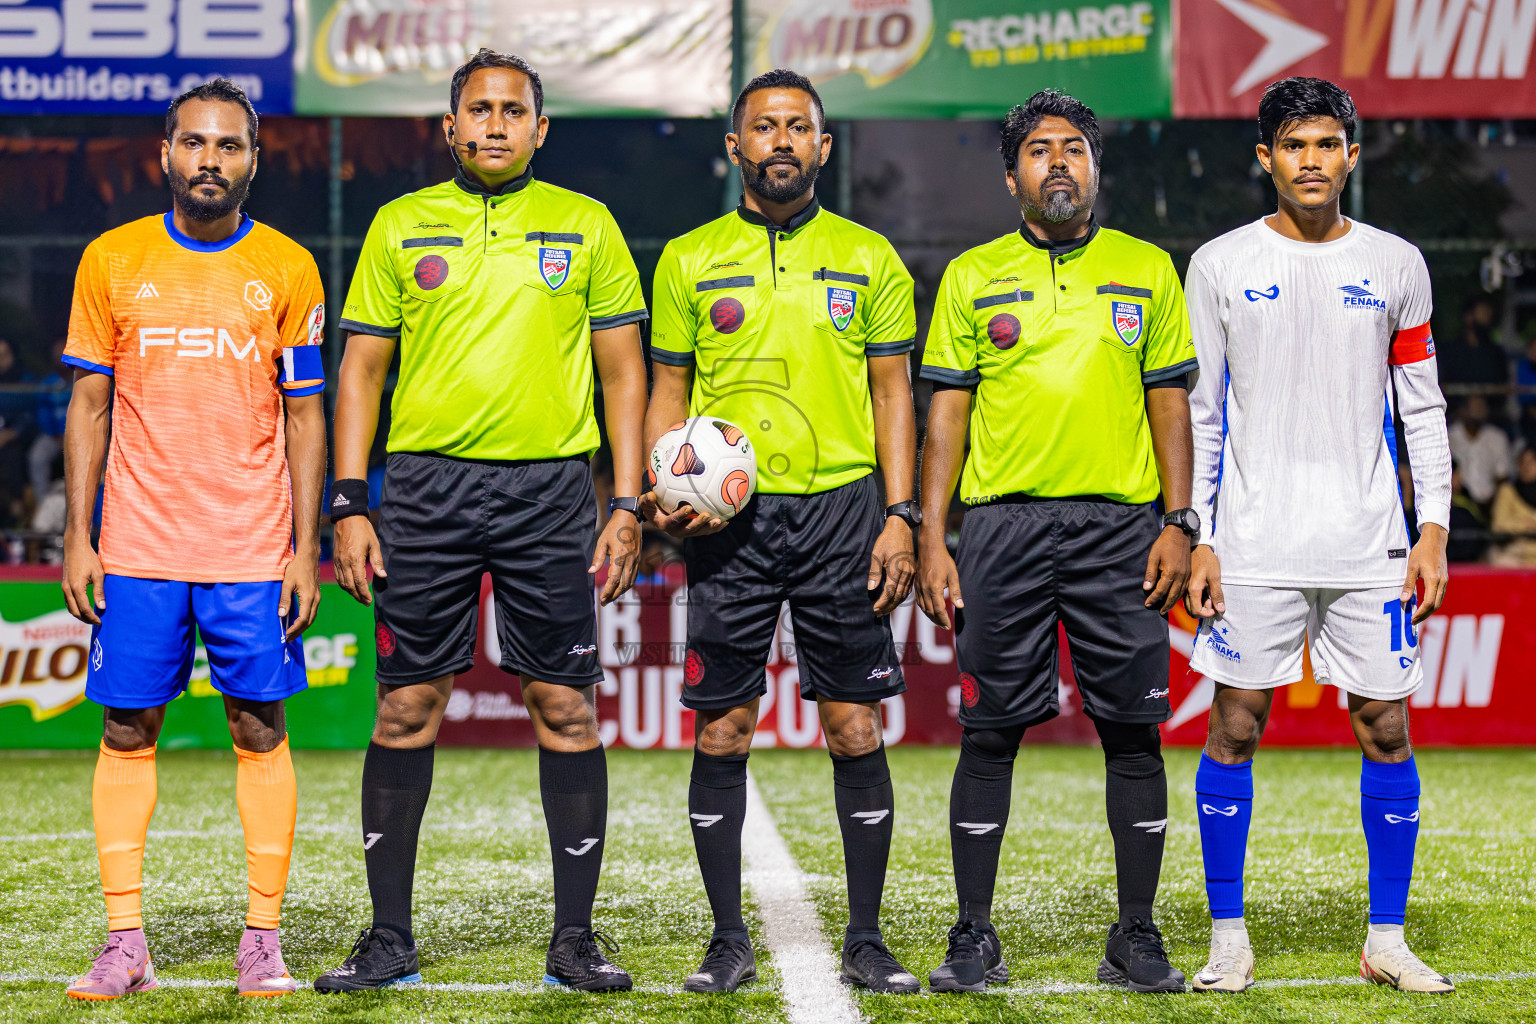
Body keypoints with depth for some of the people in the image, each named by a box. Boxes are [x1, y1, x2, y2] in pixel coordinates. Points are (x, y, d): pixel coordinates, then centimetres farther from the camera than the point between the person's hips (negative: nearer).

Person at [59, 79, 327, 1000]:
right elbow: (90, 403, 7)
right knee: (128, 733, 1)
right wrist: (78, 536, 1)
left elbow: (305, 414, 5)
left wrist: (306, 547, -2)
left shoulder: (288, 268, 3)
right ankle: (126, 943, 7)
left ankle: (264, 939, 7)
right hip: (138, 546, 1)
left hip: (254, 549, -1)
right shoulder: (112, 260, 5)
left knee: (261, 730, 0)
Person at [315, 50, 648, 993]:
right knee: (406, 707, 1)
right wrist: (350, 507, -1)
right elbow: (362, 369, 8)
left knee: (567, 709, -1)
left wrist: (628, 506, 0)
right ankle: (389, 939, 10)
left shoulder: (585, 226, 8)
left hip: (550, 490, 0)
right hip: (428, 488, 0)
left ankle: (575, 939, 7)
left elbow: (623, 371, 8)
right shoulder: (401, 227, 8)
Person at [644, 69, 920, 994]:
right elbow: (669, 390, 12)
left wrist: (900, 517, -2)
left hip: (840, 506, 0)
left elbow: (892, 392, 7)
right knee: (720, 730, 0)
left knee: (855, 726, -1)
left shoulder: (869, 259, 8)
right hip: (728, 516, 0)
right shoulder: (690, 260, 9)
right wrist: (664, 492, -5)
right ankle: (729, 938, 10)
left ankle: (866, 939, 7)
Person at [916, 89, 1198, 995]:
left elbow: (1171, 403, 9)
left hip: (1121, 525, 0)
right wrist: (931, 539, 0)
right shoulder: (972, 277, 9)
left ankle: (1137, 937, 9)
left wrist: (1178, 525, 0)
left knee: (1133, 731, 0)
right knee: (990, 731, 0)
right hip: (1004, 522, 0)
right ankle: (975, 937, 8)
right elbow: (947, 413, 8)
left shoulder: (1147, 270, 10)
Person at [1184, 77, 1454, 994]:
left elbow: (1423, 408, 10)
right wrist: (1194, 539, -2)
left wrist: (1434, 532, 1)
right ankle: (1229, 940, 9)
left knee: (1387, 729, 1)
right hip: (1253, 541, -1)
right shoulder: (1220, 265, 4)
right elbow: (1196, 412, 5)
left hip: (1368, 541, 1)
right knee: (1235, 727, -1)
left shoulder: (1396, 265, 7)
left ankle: (1387, 942, 11)